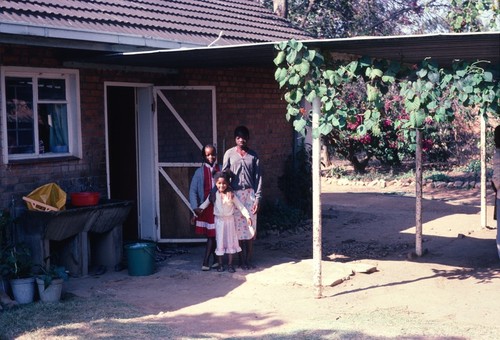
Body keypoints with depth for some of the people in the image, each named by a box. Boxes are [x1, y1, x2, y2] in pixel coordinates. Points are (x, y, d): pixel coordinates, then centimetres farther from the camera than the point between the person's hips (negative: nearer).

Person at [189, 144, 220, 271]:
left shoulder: (221, 170, 3)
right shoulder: (200, 172, 0)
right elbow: (193, 191, -3)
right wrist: (195, 209, -12)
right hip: (205, 208, 0)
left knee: (212, 235, -1)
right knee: (210, 235, 5)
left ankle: (206, 262, 4)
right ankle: (216, 259, 19)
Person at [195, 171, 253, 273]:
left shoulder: (231, 195, -8)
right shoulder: (213, 195, -4)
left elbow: (240, 206, -6)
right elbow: (206, 203, 2)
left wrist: (247, 216, -12)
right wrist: (200, 209, -15)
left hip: (229, 220, 0)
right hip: (219, 221, 0)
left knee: (230, 242, 5)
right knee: (219, 242, 3)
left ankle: (230, 264, 13)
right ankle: (220, 264, 11)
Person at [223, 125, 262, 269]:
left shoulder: (253, 155, 6)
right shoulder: (229, 154, 2)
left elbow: (258, 177, 3)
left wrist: (257, 198, -5)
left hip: (250, 194, 1)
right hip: (235, 194, -1)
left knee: (251, 227, 3)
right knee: (239, 228, 1)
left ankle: (249, 259, 11)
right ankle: (242, 260, 9)